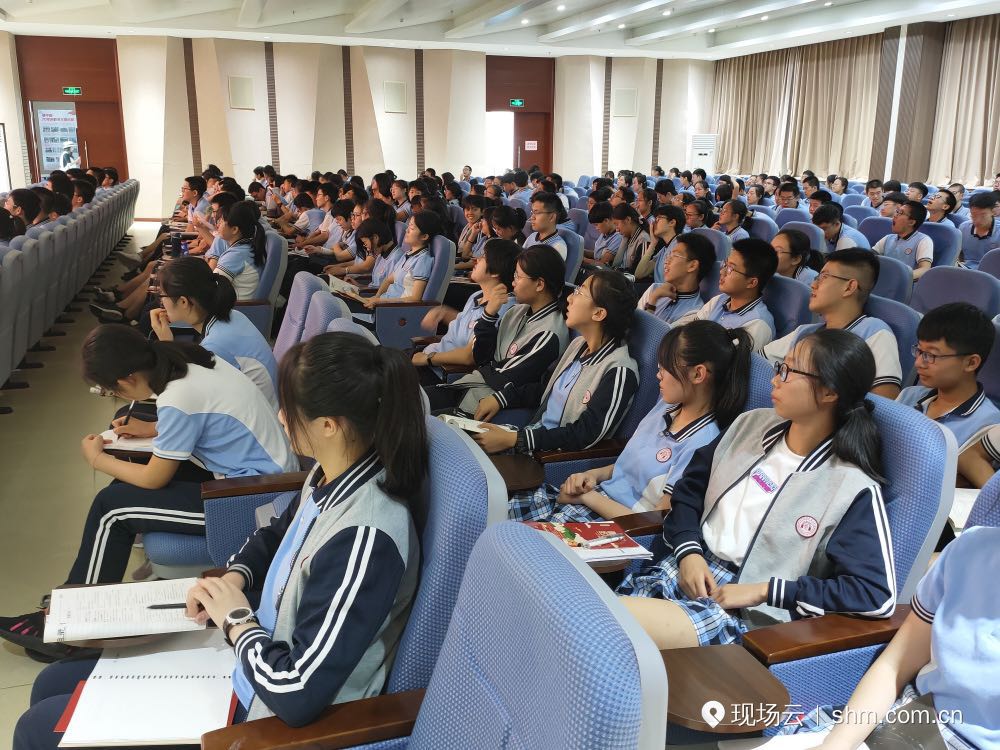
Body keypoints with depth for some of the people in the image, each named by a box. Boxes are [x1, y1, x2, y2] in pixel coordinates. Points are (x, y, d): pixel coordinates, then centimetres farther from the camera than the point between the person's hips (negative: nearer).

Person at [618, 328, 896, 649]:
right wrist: (688, 553, -2)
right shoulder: (752, 424, 10)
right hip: (678, 570, 6)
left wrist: (765, 590, -15)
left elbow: (877, 595, -16)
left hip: (745, 617, -6)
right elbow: (688, 491, 17)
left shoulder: (853, 488, -9)